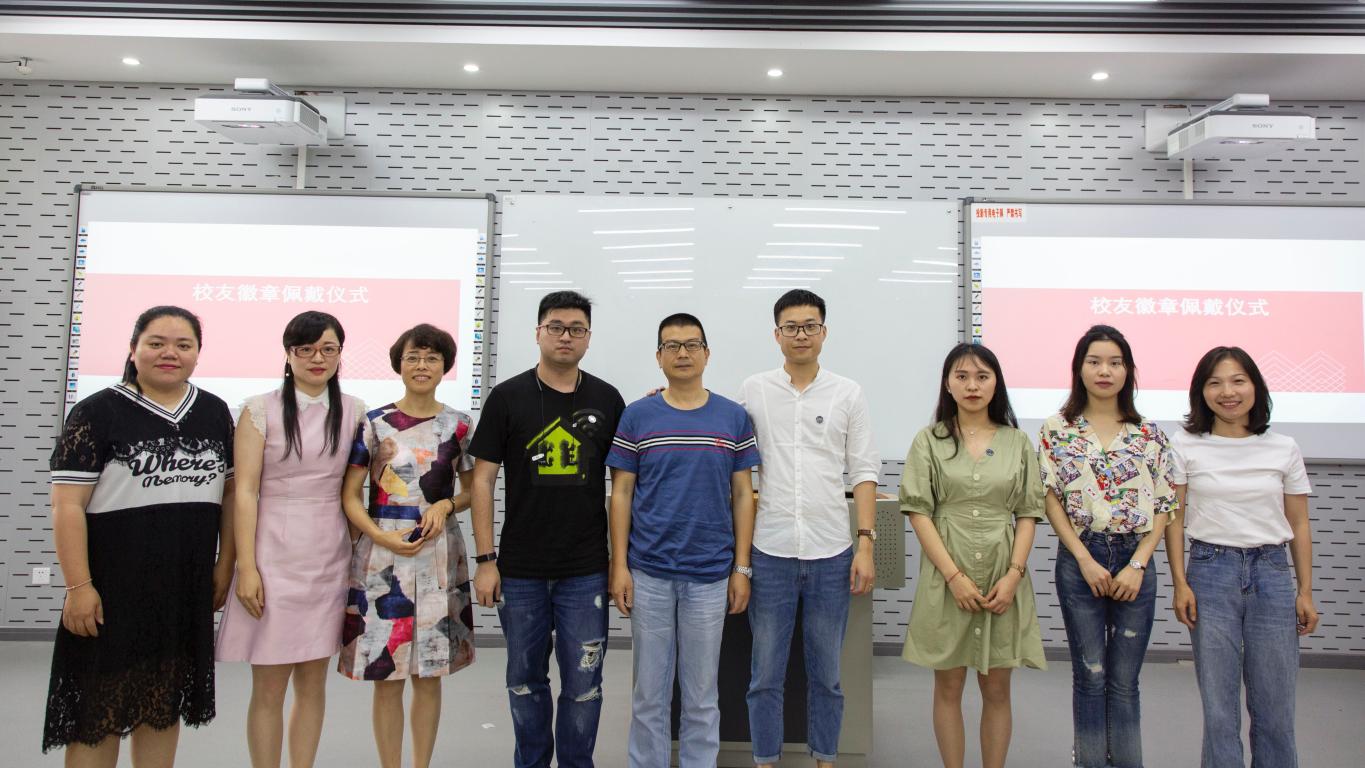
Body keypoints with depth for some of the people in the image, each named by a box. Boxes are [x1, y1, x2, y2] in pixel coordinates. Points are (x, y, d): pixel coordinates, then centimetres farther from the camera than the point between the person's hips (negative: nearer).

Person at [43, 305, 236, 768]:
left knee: (165, 703, 14)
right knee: (98, 709, 5)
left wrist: (225, 565, 6)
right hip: (113, 586, -4)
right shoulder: (98, 412, -6)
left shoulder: (215, 412, 7)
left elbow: (230, 490, 11)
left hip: (187, 587, 4)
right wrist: (79, 586, -15)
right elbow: (67, 505, -10)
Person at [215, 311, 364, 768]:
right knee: (269, 688, 3)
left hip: (329, 559, 3)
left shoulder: (353, 411, 7)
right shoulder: (261, 410, -2)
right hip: (274, 557, -3)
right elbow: (245, 491, -5)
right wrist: (246, 568, -11)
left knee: (313, 683, 11)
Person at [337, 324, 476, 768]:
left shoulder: (459, 426, 5)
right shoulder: (374, 424, 1)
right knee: (386, 675, 3)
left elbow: (472, 491, 13)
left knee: (429, 674, 9)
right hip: (381, 556, -1)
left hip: (439, 556, 1)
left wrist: (446, 506, -8)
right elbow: (349, 496, 2)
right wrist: (382, 537, -13)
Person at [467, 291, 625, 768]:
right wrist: (485, 559, -6)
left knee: (583, 685, 6)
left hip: (587, 571, 0)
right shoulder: (507, 397, -1)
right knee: (526, 681, 14)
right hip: (520, 569, 0)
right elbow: (483, 480, -1)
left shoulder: (607, 400, 3)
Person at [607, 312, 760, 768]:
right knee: (649, 691, 11)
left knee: (701, 695, 12)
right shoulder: (636, 416, 0)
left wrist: (741, 569, -1)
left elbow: (742, 495, 4)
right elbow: (621, 494, 1)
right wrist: (619, 566, -5)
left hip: (710, 574, 1)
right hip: (648, 573, 0)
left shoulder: (734, 418, 2)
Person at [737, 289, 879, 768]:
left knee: (826, 674, 13)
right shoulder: (753, 391, 3)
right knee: (765, 674, 8)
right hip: (770, 553, 0)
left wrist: (866, 543, -4)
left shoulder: (848, 394, 3)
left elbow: (863, 472, 2)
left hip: (831, 554, 1)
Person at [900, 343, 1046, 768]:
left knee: (997, 689, 9)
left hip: (1004, 577, 2)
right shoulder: (929, 440, 2)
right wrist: (954, 576, -13)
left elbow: (1028, 514, 5)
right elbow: (919, 512, -4)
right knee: (948, 686, 7)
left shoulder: (1018, 442, 8)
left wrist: (1014, 574, -8)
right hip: (946, 576, -1)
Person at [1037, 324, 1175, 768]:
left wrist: (1138, 565, -7)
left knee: (1125, 679, 8)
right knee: (1090, 674, 5)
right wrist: (1085, 560, -10)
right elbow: (1050, 500, -3)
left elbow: (1164, 507, 3)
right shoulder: (1057, 431, 0)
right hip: (1080, 560, -1)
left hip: (1135, 561, 1)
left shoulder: (1149, 435, 5)